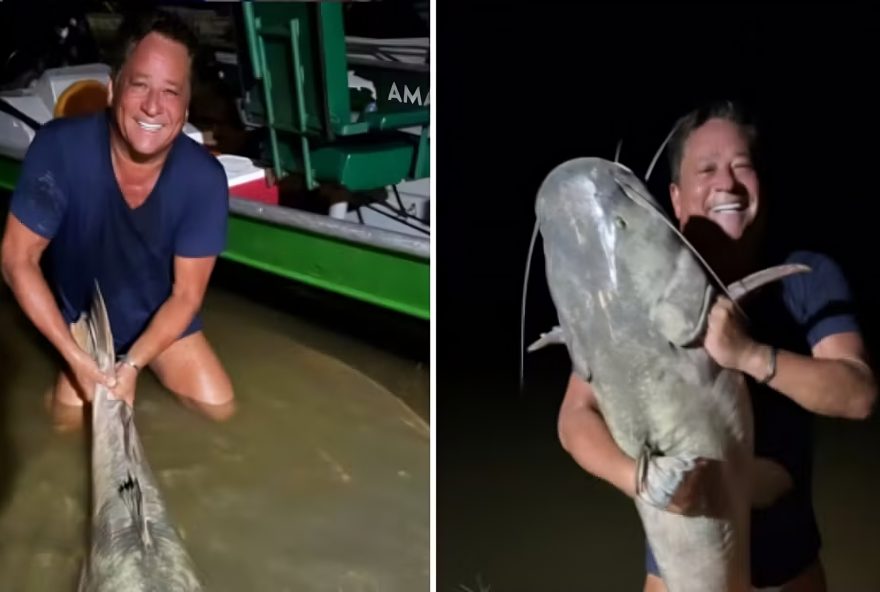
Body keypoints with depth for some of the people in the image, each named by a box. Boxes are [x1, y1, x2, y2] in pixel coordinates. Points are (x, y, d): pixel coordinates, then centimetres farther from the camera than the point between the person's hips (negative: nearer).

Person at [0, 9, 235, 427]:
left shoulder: (204, 179, -29)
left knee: (220, 407, -5)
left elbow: (186, 295, -19)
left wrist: (132, 365, -28)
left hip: (162, 319, 1)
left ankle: (145, 364, 25)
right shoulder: (58, 149, -31)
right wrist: (75, 357, -25)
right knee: (70, 416, -10)